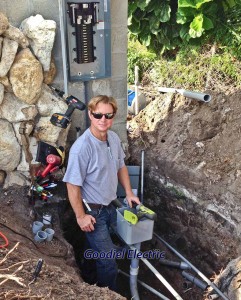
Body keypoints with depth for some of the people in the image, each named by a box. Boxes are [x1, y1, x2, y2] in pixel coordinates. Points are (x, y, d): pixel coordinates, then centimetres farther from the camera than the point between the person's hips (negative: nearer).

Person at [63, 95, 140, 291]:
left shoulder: (114, 138, -5)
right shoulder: (82, 147, -27)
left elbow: (121, 166, 11)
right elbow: (73, 186, -22)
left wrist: (129, 193, 6)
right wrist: (81, 216, -18)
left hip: (110, 207, 7)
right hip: (92, 212, -7)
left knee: (101, 251, 27)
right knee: (109, 263, 0)